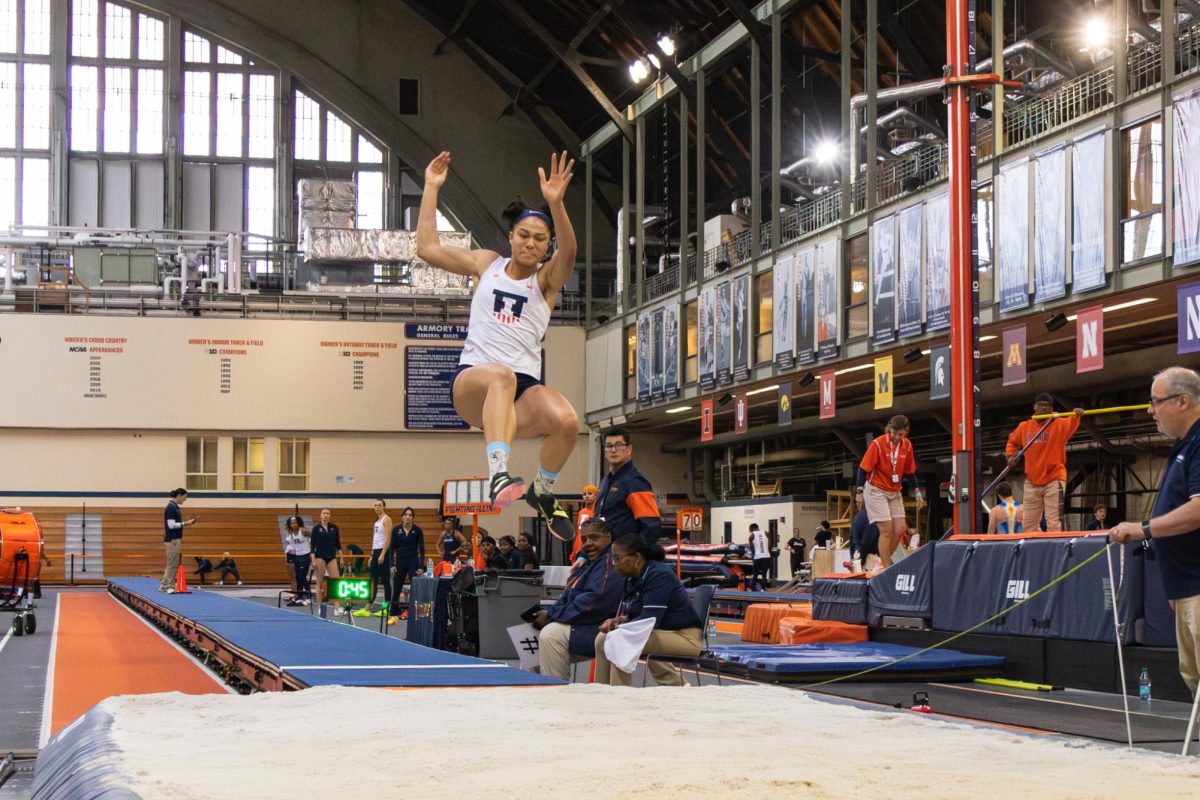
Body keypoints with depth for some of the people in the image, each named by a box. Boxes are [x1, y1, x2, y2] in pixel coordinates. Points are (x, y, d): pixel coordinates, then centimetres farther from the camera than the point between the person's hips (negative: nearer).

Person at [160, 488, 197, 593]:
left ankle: (163, 586, 18)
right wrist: (185, 523, -16)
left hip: (175, 539, 10)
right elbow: (171, 525, -21)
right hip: (172, 540, -10)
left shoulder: (174, 507, 14)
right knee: (173, 564, -4)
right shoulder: (171, 508, -15)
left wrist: (188, 522, 10)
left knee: (172, 564, 13)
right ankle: (170, 587, 0)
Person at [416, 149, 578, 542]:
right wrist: (431, 188, 14)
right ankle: (499, 475, -55)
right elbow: (428, 248, 16)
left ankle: (543, 493, 0)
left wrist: (556, 204, -30)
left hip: (525, 386, 1)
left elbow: (568, 254, -13)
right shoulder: (487, 264, 18)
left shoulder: (547, 279, 10)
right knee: (501, 375, -39)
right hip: (472, 381, -1)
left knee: (566, 421, -31)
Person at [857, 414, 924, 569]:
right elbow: (864, 468, -12)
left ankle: (884, 561, 14)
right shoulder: (878, 443, -15)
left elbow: (910, 472, 13)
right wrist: (860, 491, -14)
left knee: (900, 530, -2)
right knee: (887, 530, -11)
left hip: (895, 492, 6)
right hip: (876, 491, -6)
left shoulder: (907, 445, 1)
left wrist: (917, 493, 12)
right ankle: (886, 568, -5)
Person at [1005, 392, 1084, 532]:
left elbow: (1071, 425, -27)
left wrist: (1076, 415, -49)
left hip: (1054, 479, -4)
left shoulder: (1059, 424, -6)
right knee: (1028, 524, 11)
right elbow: (1013, 441, 22)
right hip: (1031, 482, 5)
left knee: (1053, 524, -6)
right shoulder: (1024, 426, 6)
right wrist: (1011, 454, 2)